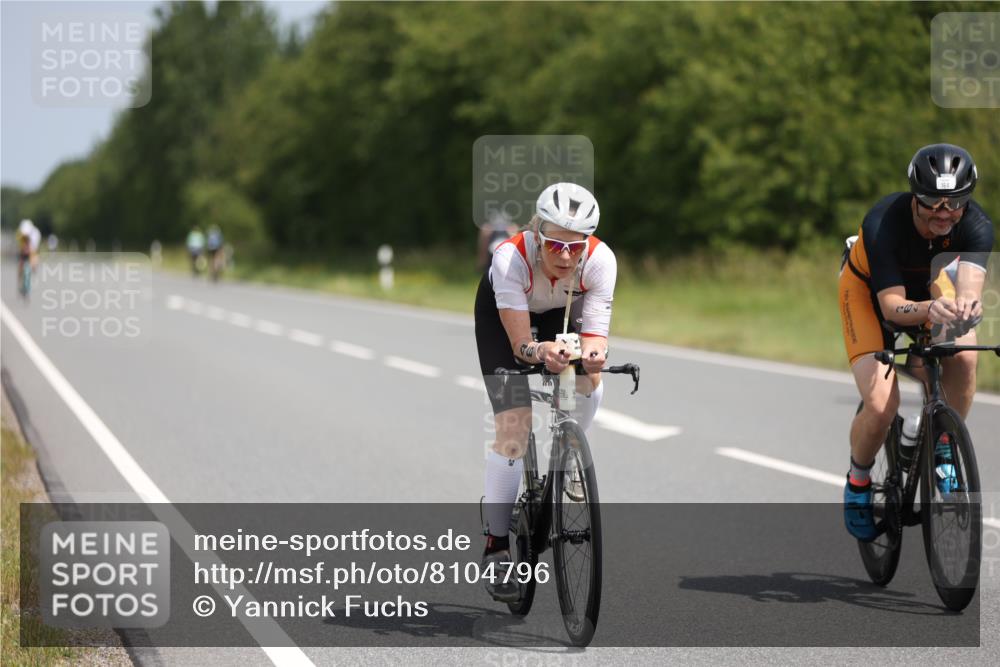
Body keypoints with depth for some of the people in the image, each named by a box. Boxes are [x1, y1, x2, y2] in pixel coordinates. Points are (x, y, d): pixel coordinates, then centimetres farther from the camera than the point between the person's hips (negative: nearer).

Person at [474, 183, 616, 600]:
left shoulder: (600, 259, -34)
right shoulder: (511, 257, -40)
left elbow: (595, 330, -35)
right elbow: (520, 343, -40)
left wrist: (593, 353, -58)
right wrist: (540, 352, -62)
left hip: (563, 309, 3)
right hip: (501, 311, -3)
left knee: (589, 389, -23)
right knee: (514, 425, -14)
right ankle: (496, 547, -6)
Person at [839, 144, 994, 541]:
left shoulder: (975, 224, -29)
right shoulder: (884, 223, -37)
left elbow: (969, 280, -44)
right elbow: (892, 306, -42)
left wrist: (967, 302, -69)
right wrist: (930, 310, -64)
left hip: (926, 281, 3)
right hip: (868, 287, -3)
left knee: (964, 356, -29)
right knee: (882, 405, -21)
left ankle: (942, 447, -2)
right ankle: (858, 480, 10)